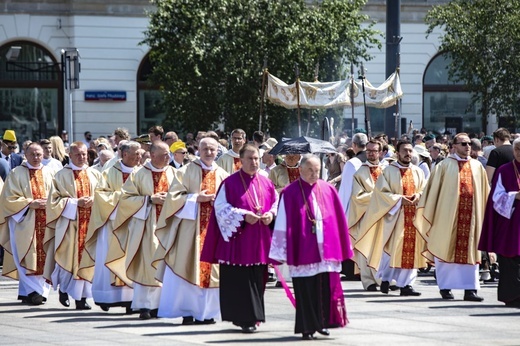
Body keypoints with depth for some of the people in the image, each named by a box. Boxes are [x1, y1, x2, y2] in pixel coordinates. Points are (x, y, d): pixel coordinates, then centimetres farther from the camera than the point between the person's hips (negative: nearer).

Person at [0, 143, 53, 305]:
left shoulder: (49, 173, 12)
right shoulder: (17, 174, 2)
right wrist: (30, 203, -13)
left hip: (46, 223, 3)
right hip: (25, 222, -3)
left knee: (44, 257, 1)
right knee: (28, 259, -8)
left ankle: (41, 290, 6)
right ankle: (31, 290, -7)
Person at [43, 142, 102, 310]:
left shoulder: (95, 175, 11)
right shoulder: (62, 176, 1)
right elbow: (54, 200, -2)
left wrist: (93, 201, -8)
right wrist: (75, 203, -13)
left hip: (91, 222, 3)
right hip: (69, 222, -3)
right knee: (68, 257, -7)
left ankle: (82, 297, 3)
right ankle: (63, 287, 20)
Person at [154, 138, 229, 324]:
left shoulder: (223, 176, 12)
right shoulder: (186, 172, 3)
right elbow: (173, 197, -3)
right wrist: (196, 199, -13)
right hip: (190, 226, -3)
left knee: (210, 269, 0)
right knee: (187, 266, -6)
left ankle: (206, 312, 5)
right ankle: (187, 311, -1)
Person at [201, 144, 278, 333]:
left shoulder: (266, 183, 11)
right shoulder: (230, 182, -4)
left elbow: (276, 203, 16)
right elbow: (221, 207, -8)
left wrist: (271, 214, -6)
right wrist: (243, 216, -18)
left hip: (260, 240, 5)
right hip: (238, 237, -5)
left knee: (257, 280, 6)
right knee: (240, 280, -6)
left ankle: (252, 317, 14)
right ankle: (244, 318, -3)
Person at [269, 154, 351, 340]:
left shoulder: (328, 190, 7)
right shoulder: (290, 193, -3)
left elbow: (339, 220, 10)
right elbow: (283, 223, -5)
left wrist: (341, 247, 7)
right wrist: (284, 251, -9)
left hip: (326, 248, 3)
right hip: (303, 250, -3)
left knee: (326, 288, 3)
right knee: (306, 290, 0)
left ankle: (322, 322, 17)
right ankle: (307, 327, 8)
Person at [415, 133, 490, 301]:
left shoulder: (477, 167, 11)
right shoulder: (445, 166, 0)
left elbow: (485, 192, 15)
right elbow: (433, 190, 0)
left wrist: (486, 214, 10)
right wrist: (428, 214, -3)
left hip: (471, 215, 3)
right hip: (448, 215, -3)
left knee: (469, 251, 0)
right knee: (447, 250, 2)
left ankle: (470, 289, -2)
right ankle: (445, 287, 12)